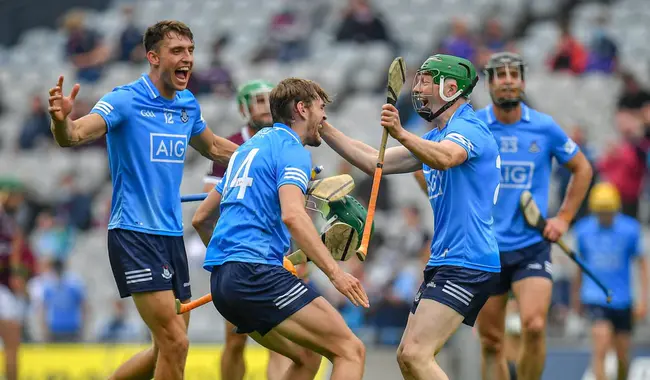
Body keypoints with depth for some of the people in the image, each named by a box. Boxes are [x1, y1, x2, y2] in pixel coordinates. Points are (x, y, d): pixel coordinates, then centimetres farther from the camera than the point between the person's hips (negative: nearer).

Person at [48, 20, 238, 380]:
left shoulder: (188, 106, 10)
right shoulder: (125, 100, -11)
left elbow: (214, 148, 29)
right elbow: (75, 135, -27)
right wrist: (61, 119, -49)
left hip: (172, 235, 8)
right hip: (134, 236, -8)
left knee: (168, 350, 10)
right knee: (175, 345, -14)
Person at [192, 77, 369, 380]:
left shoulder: (250, 148, 25)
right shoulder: (291, 148, -2)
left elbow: (201, 219, 31)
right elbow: (292, 215, -21)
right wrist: (335, 272, -26)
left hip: (221, 277, 10)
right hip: (257, 273, -10)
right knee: (351, 351, -10)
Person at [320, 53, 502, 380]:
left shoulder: (468, 127, -11)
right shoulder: (437, 137, 20)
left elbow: (445, 158, -34)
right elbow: (375, 162, 23)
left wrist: (401, 134, -51)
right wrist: (324, 129, 17)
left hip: (467, 264, -10)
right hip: (442, 263, 10)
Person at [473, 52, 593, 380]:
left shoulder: (545, 128, 0)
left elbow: (582, 169, 15)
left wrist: (563, 218, 7)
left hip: (532, 246, -1)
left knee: (534, 326, -20)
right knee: (491, 343, 2)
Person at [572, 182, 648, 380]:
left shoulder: (630, 229, -6)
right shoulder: (583, 230, -1)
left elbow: (642, 264, 1)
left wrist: (643, 299, -6)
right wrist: (576, 295, 21)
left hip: (622, 299, 1)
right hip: (595, 298, -1)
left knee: (622, 355, 7)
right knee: (601, 345, -20)